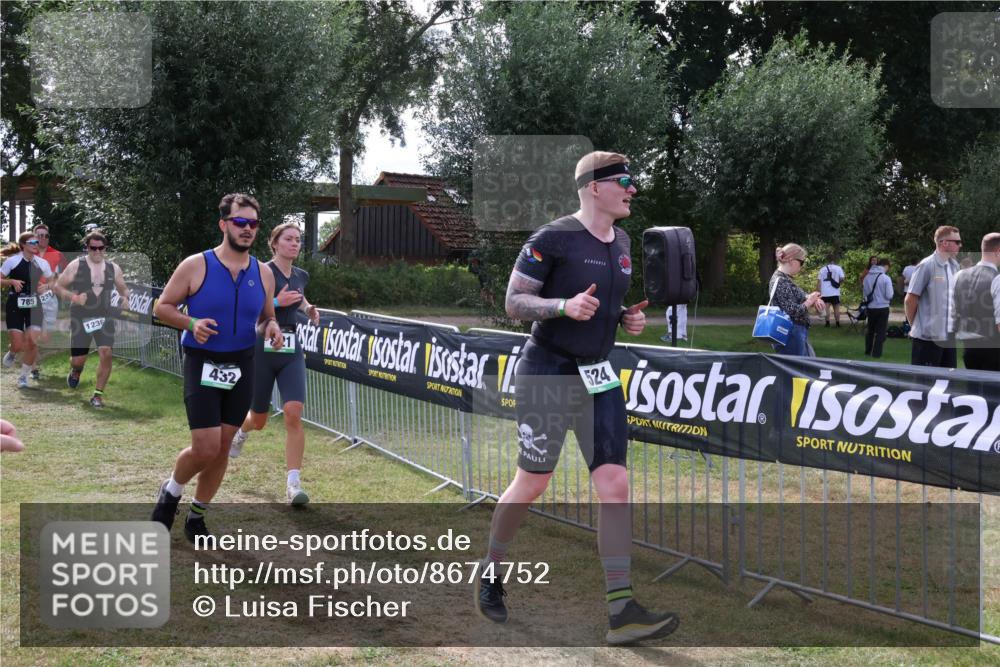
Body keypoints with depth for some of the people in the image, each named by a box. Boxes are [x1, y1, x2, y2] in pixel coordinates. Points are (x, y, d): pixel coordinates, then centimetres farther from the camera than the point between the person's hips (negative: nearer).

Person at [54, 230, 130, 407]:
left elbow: (123, 288, 19)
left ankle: (98, 394, -1)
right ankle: (76, 370, 41)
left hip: (104, 318, 2)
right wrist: (74, 297, -18)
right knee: (78, 359, 1)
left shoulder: (113, 268, 5)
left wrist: (125, 298, -5)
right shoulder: (76, 265, -4)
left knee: (106, 354, -15)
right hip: (80, 319, -1)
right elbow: (58, 286, 0)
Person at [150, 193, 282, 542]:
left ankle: (197, 516, 25)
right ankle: (171, 491, 21)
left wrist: (271, 328, -8)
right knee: (205, 448, -10)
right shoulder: (196, 266, -9)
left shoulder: (263, 273, 4)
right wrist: (192, 323, -20)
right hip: (202, 365, -4)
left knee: (222, 447, 8)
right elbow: (163, 307, -2)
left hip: (242, 367, 4)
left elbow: (266, 318, 16)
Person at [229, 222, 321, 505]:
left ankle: (294, 483, -13)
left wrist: (308, 308, 9)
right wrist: (276, 302, -27)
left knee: (293, 413, -16)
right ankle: (240, 430, 50)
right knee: (259, 420, 11)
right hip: (262, 350, -3)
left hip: (291, 352, 3)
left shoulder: (301, 276, 9)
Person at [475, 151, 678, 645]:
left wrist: (628, 318, 4)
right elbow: (514, 303, -11)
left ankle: (621, 610, -3)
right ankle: (490, 571, 30)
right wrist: (564, 307, -26)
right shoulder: (552, 239, -12)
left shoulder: (621, 243, 11)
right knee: (531, 484, 3)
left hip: (598, 377, 6)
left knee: (615, 486, -4)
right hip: (547, 374, -6)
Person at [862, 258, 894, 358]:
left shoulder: (867, 277, 1)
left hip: (870, 307, 4)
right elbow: (889, 295, -13)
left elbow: (864, 293, 8)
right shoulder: (886, 278, -14)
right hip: (882, 308, -4)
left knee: (869, 330, 19)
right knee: (880, 331, 5)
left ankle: (868, 351, 24)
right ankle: (876, 353, 2)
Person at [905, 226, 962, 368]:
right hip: (927, 337, -7)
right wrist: (914, 325, 0)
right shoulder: (927, 266, -12)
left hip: (949, 337, 7)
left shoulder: (955, 266, 10)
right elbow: (910, 300, -10)